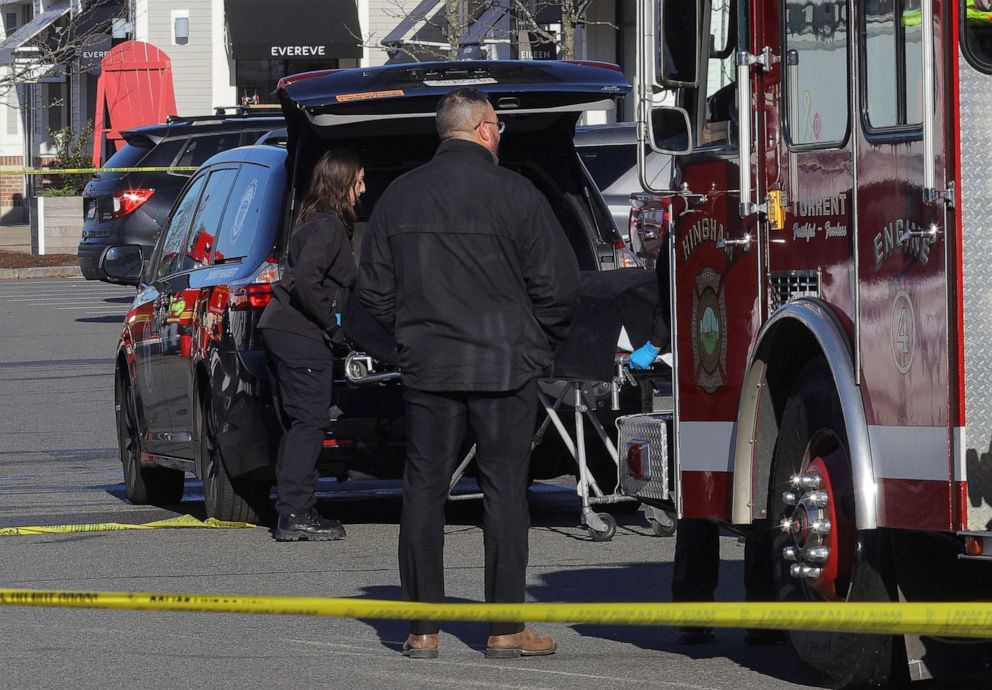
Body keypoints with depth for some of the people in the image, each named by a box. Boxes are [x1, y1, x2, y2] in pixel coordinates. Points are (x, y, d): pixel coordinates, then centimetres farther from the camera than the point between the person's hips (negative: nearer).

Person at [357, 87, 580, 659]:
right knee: (504, 492, 2)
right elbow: (558, 284, -8)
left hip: (427, 368, 3)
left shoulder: (401, 195, 5)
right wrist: (538, 341, 9)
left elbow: (374, 289, 10)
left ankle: (423, 630, 6)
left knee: (424, 490, 7)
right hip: (504, 367, -3)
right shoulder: (515, 194, -8)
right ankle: (506, 629, 2)